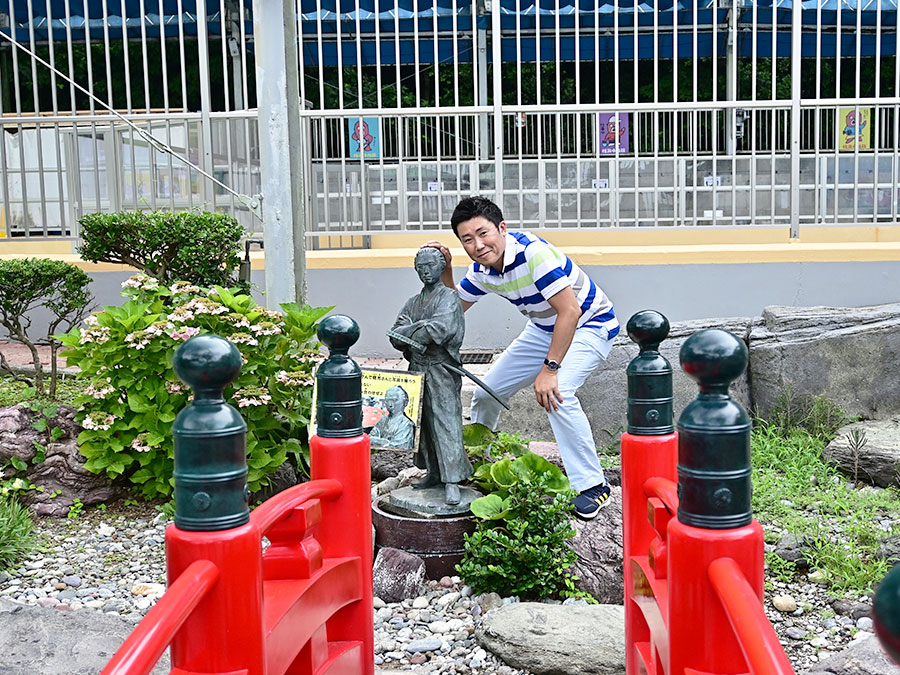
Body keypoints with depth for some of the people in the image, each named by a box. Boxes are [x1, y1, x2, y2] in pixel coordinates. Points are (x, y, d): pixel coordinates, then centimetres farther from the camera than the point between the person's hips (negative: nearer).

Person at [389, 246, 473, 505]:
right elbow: (395, 338, 7)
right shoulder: (412, 303, 17)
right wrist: (420, 329, -12)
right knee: (424, 423, 9)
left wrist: (409, 330, -4)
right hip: (416, 369, 6)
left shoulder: (449, 297, -2)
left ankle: (451, 482, -11)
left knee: (445, 423, -10)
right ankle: (434, 473, 19)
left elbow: (441, 329, -18)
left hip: (441, 370, -6)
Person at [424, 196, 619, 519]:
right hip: (543, 329, 8)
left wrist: (550, 368, -33)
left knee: (556, 393, -32)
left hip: (589, 326, -8)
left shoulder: (532, 252, -33)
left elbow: (570, 311, -35)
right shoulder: (481, 268, -8)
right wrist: (444, 269, -8)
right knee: (487, 392, 7)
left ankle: (592, 485, -17)